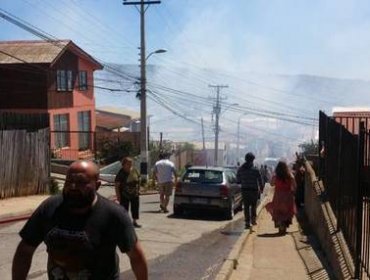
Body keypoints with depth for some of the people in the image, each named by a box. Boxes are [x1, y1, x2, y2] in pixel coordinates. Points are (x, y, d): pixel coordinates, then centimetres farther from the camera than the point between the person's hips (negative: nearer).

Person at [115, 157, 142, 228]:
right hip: (124, 195, -5)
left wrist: (138, 189, 9)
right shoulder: (121, 173, -15)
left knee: (135, 207, 11)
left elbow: (138, 179, 12)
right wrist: (118, 195, -17)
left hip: (135, 194, 5)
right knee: (124, 209, 3)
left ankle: (135, 222, 25)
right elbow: (116, 185, -14)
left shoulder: (134, 170, -1)